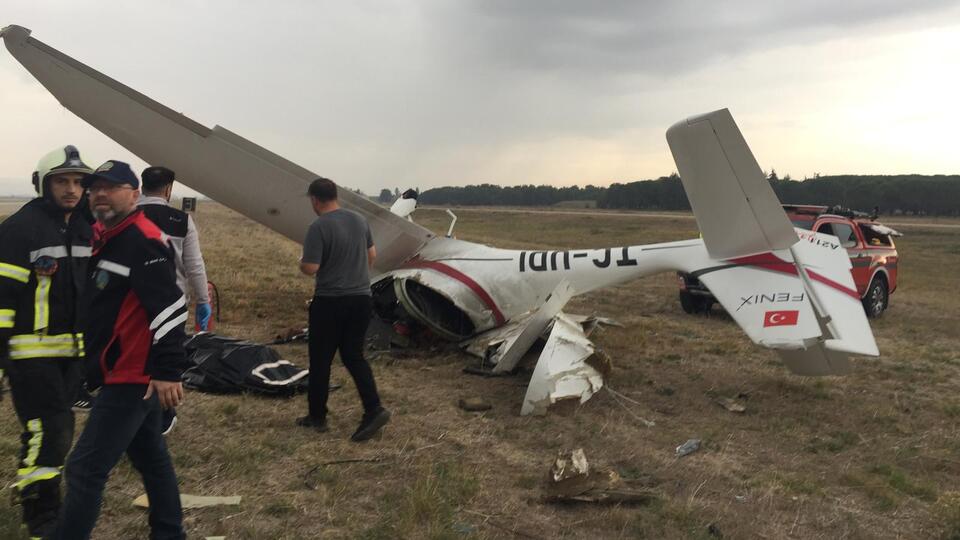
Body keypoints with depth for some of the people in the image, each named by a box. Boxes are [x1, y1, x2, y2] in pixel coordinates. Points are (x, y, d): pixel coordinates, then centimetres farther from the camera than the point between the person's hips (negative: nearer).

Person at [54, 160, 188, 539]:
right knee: (150, 457, 19)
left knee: (85, 469, -6)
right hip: (127, 374, 10)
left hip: (133, 377, -10)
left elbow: (170, 308, -24)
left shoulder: (144, 241, -18)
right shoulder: (102, 238, 13)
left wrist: (167, 371, -26)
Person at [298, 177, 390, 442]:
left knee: (320, 360, 9)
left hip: (330, 302, -6)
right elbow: (372, 255, 15)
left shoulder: (319, 227, -16)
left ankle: (317, 416, 20)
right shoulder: (360, 220, 5)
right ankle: (374, 409, -1)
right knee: (354, 356, 13)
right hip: (361, 298, 6)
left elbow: (310, 268, -19)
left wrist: (301, 262, 3)